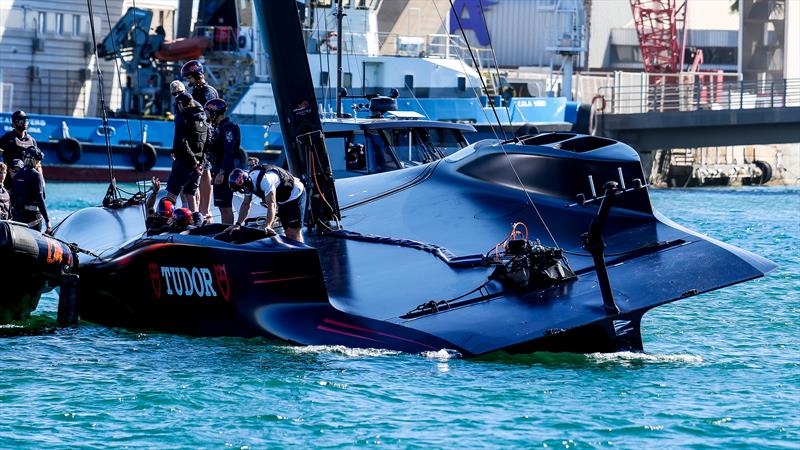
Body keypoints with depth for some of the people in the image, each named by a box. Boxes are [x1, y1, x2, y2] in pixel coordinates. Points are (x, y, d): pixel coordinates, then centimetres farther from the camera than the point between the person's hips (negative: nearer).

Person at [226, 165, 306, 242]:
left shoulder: (264, 180, -35)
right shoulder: (248, 182, -8)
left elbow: (271, 204, -40)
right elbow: (245, 204, 2)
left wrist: (268, 226, -47)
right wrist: (238, 224, -4)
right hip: (283, 201, 9)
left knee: (294, 231, -15)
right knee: (288, 232, 7)